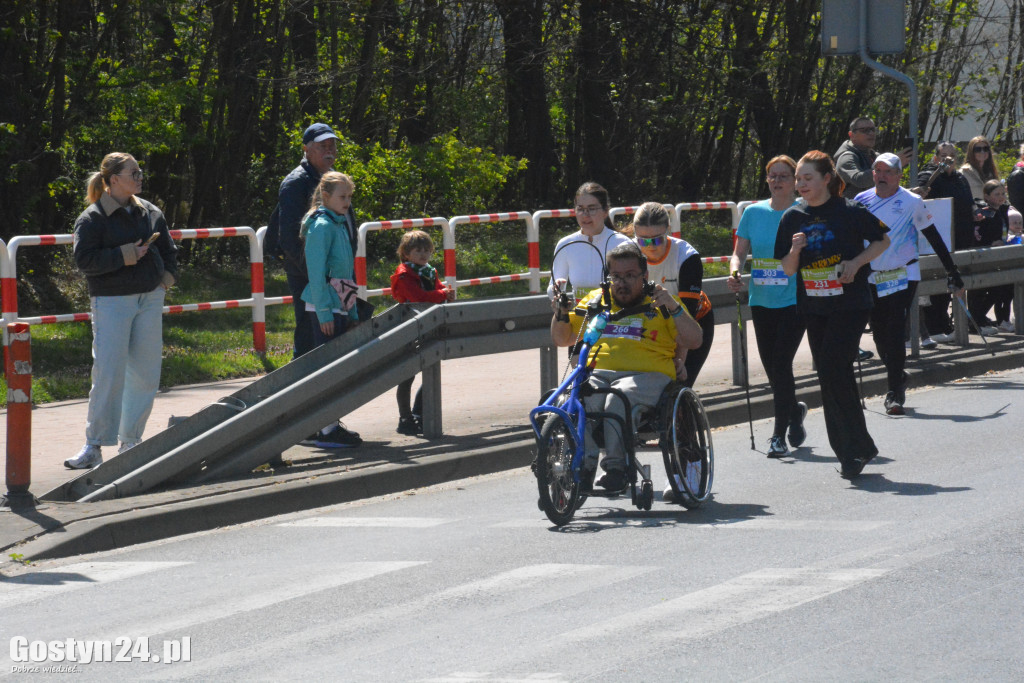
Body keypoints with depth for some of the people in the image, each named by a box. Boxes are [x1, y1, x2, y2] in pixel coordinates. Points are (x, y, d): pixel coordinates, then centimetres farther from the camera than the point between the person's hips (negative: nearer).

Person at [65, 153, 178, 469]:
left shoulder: (150, 213, 13)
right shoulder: (92, 218, -5)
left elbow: (167, 249, 24)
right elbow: (84, 259, -14)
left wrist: (167, 274, 7)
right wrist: (125, 255, -19)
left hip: (149, 300, 6)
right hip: (112, 302, -6)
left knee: (146, 373, 6)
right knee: (108, 374, -11)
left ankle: (131, 441, 17)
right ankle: (94, 446, -6)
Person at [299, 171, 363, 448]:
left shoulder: (339, 225, 16)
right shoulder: (322, 226, -12)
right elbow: (316, 272, -17)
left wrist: (352, 313, 19)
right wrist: (324, 312, -21)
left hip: (339, 308, 9)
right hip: (323, 307, -9)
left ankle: (332, 425, 16)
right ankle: (327, 431, -8)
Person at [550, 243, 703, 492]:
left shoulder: (659, 303, 18)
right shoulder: (595, 300, 27)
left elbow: (694, 341, 6)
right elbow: (561, 339, 30)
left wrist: (673, 307, -7)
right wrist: (561, 312, 11)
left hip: (646, 375, -3)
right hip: (597, 374, 3)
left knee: (618, 400, -38)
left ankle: (616, 467, -33)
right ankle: (583, 468, -33)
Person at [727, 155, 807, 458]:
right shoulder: (754, 213, 7)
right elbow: (740, 252, 10)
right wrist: (735, 272, -9)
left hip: (794, 300, -4)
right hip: (762, 301, 4)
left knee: (781, 365, -11)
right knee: (771, 368, 10)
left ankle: (779, 434, -1)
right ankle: (795, 410, 38)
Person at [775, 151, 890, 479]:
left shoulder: (849, 211, -7)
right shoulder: (793, 218, 5)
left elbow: (882, 240, 4)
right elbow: (788, 269, 8)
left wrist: (856, 262, -11)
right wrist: (795, 250, -13)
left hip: (850, 305, -5)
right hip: (813, 308, 5)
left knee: (833, 370, -16)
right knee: (830, 376, 6)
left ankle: (856, 447, -8)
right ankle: (851, 451, 15)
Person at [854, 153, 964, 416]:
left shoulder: (912, 202, -6)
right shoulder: (861, 201, 2)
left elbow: (934, 238, -1)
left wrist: (952, 272, -1)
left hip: (904, 276, -4)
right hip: (873, 277, 4)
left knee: (895, 332, -13)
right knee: (880, 334, 7)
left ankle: (895, 393, -10)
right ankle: (897, 379, 29)